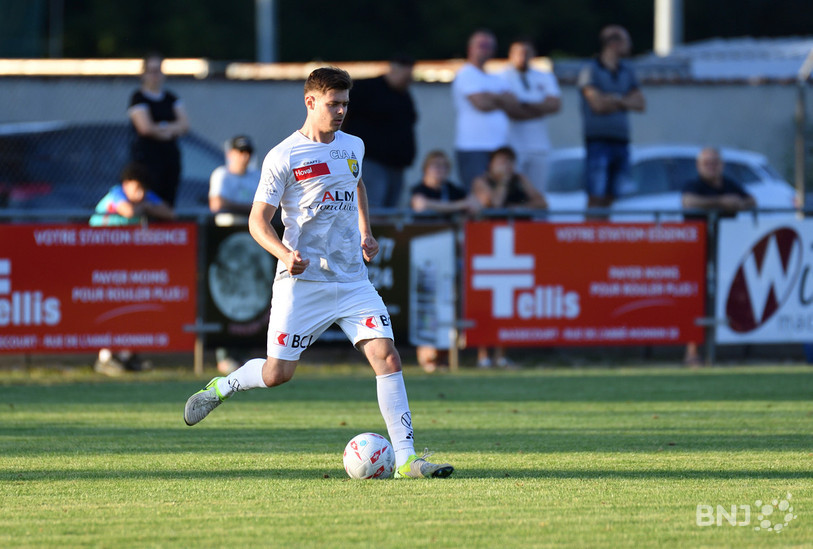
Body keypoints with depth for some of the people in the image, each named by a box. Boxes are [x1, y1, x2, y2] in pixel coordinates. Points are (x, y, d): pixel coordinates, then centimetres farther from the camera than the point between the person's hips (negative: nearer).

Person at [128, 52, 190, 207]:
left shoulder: (171, 98, 16)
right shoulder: (138, 98, -1)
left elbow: (184, 124, 6)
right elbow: (146, 127, -12)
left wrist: (160, 129, -9)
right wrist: (173, 129, 1)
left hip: (171, 155, 6)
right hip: (147, 155, -6)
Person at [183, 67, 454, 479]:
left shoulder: (353, 146, 10)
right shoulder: (283, 157, -7)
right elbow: (258, 220, -6)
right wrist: (286, 254, -23)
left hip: (352, 279, 4)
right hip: (302, 280, -4)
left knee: (386, 356, -12)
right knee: (278, 373, -2)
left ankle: (405, 458, -12)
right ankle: (219, 388, 30)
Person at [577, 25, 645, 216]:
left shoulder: (627, 71, 16)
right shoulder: (590, 70, -3)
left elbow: (640, 104, 8)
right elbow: (598, 104, -13)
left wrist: (615, 100, -6)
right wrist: (624, 102, 3)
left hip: (621, 141, 6)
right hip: (598, 141, -6)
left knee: (612, 198, 4)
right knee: (596, 198, -12)